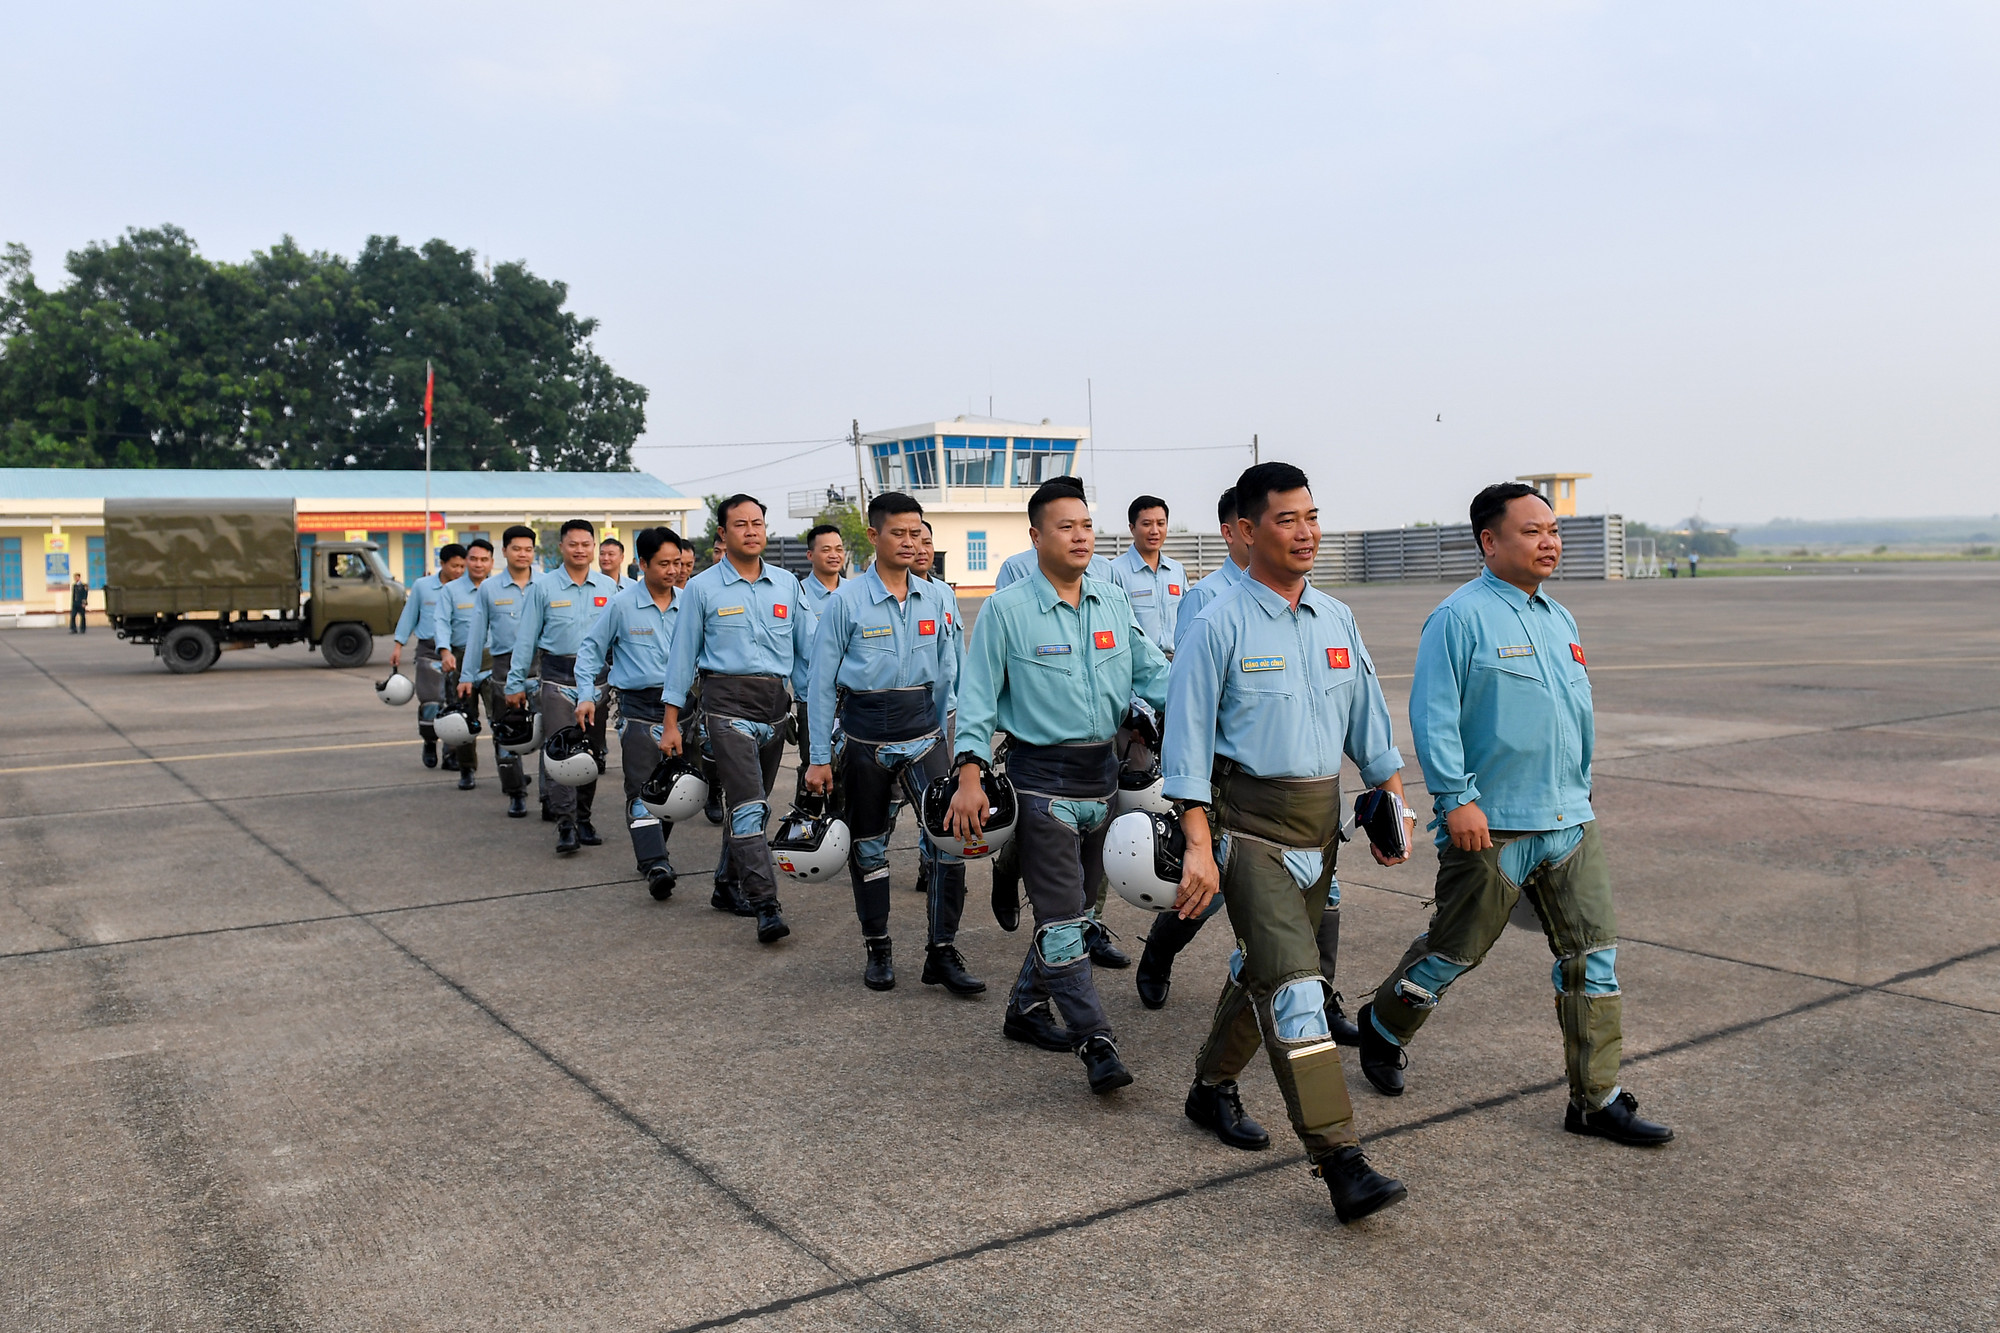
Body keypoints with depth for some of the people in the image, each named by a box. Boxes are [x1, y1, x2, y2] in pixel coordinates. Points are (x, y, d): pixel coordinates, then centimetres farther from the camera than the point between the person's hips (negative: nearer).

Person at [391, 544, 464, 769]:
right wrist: (398, 645, 11)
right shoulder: (422, 586, 6)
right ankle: (430, 743, 19)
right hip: (429, 650, 0)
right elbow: (409, 616, 13)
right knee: (430, 701, -7)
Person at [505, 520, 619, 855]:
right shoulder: (542, 586, 3)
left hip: (597, 676, 3)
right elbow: (526, 637, 5)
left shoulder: (609, 587, 9)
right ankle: (566, 824, -11)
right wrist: (516, 683, 2)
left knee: (592, 752, 8)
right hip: (558, 676, -3)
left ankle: (583, 818, 19)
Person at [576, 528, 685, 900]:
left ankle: (652, 851, 26)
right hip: (638, 707, -4)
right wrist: (586, 695, -3)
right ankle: (655, 865, -17)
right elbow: (591, 649, 7)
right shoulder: (622, 605, -2)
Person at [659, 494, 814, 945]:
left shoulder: (787, 584, 10)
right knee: (748, 806, -13)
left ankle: (727, 885, 30)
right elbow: (683, 655, 3)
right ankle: (767, 907, -14)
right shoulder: (703, 588, 0)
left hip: (775, 704, 5)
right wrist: (671, 723, 2)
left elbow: (803, 651, 15)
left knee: (755, 805, 13)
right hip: (728, 704, -5)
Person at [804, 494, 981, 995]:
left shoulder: (937, 599, 4)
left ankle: (941, 953, -2)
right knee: (868, 846, 9)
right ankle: (878, 950, 26)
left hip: (922, 728, 2)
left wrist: (944, 740, 10)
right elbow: (821, 682, -3)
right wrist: (819, 758, -4)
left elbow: (946, 676, 11)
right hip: (864, 733, -2)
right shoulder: (846, 601, -6)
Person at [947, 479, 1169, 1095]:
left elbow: (1150, 672, 10)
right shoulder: (1006, 609, -7)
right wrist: (970, 775, -14)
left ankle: (1027, 1007, 34)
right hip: (1041, 778, -6)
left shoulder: (1114, 601, 7)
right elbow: (978, 696, -6)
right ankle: (1096, 1042, 0)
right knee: (1061, 917, -7)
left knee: (1074, 907, 16)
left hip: (1102, 774, 6)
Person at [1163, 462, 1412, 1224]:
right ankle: (1340, 1161, -11)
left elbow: (1368, 721, 17)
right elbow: (1188, 740, -12)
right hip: (1250, 825, -6)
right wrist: (1198, 847, -17)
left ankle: (1212, 1089, 39)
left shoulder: (1337, 620, 9)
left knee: (1263, 969, 18)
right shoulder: (1220, 626, -10)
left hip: (1320, 819, 7)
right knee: (1294, 982, -13)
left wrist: (1395, 807, 13)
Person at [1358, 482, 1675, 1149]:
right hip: (1490, 826, -7)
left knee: (1592, 953, 4)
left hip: (1568, 821, 7)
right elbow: (1432, 715, -16)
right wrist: (1456, 798, -21)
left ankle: (1595, 1098, 13)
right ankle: (1383, 1027, 31)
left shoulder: (1560, 619, 14)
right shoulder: (1460, 617, -11)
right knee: (1455, 949, 5)